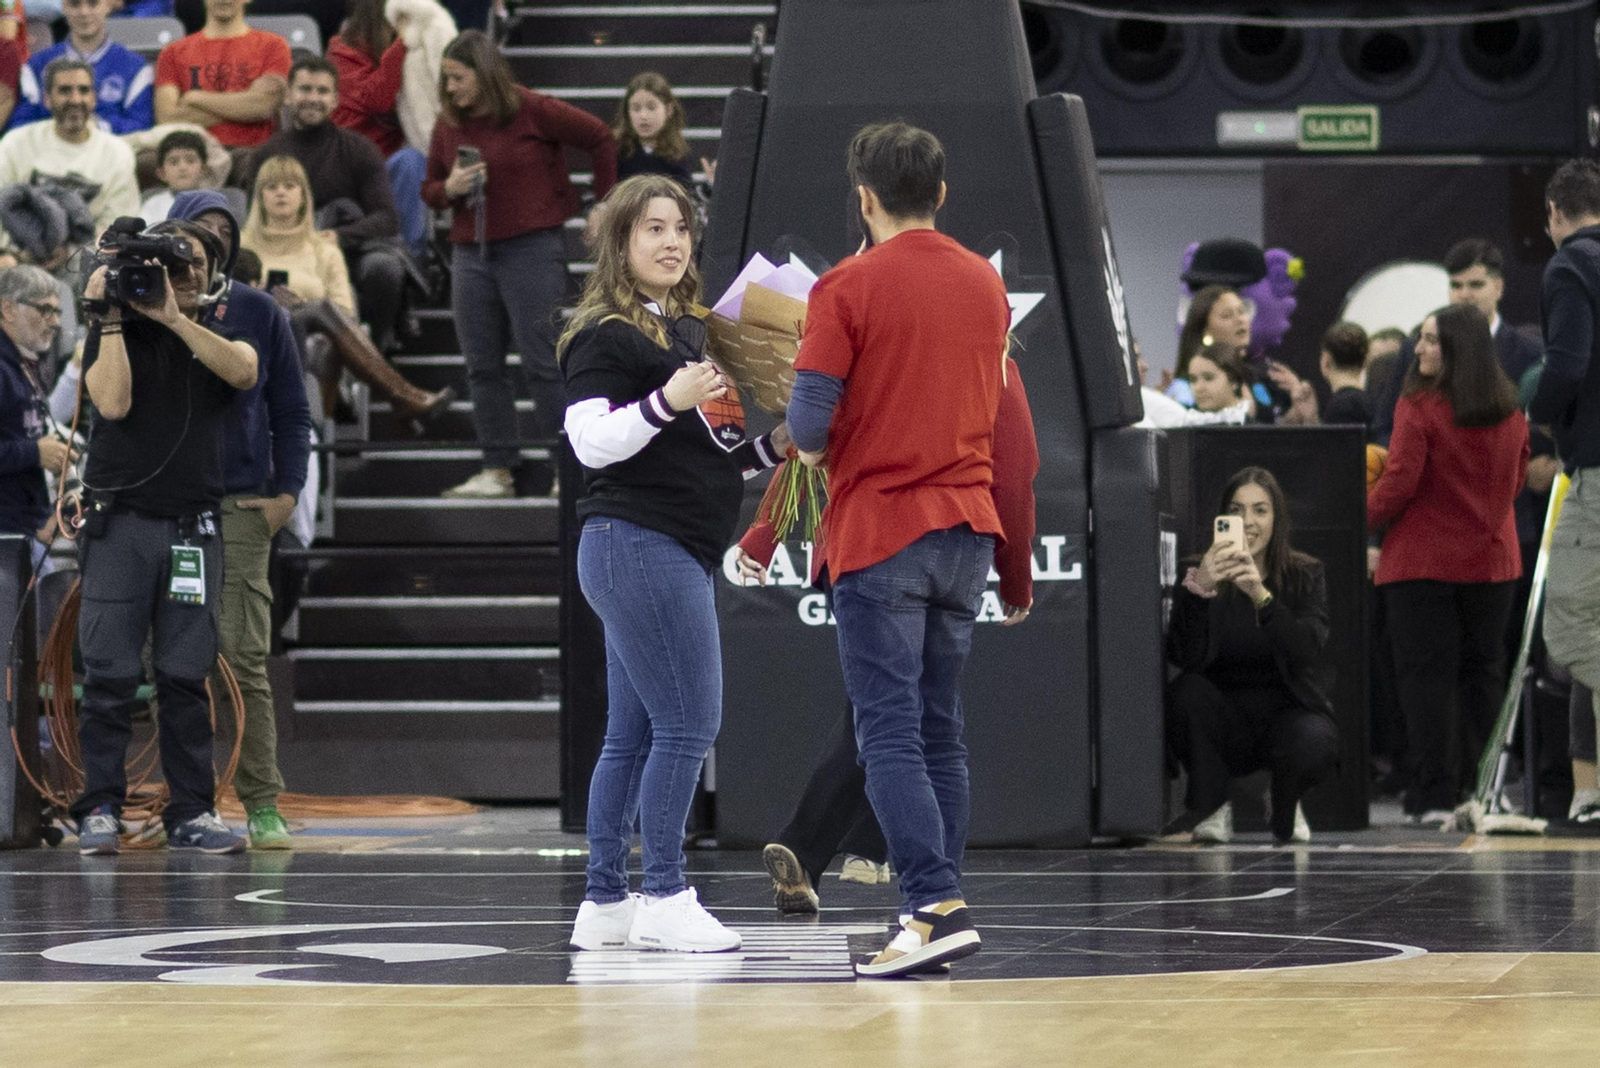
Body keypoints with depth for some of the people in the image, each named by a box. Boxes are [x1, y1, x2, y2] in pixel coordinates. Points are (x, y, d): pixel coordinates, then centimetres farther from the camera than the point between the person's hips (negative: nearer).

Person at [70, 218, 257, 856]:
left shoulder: (219, 335, 13)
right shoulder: (114, 334, 7)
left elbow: (244, 371, -11)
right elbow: (113, 401, -10)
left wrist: (174, 318, -19)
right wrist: (111, 318, -11)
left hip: (192, 529, 2)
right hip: (119, 522, -2)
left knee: (185, 677, 2)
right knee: (110, 676, -5)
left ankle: (191, 813, 5)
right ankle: (100, 812, -4)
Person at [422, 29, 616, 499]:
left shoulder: (532, 111, -7)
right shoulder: (449, 126, 9)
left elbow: (599, 138, 0)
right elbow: (430, 191, 18)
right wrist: (449, 188, -5)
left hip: (532, 249, -6)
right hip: (471, 254, 6)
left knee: (543, 363, -7)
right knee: (483, 367, 4)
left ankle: (565, 472, -3)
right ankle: (498, 470, 9)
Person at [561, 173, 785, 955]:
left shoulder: (691, 332, 19)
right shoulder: (604, 335, -7)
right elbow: (592, 442, -17)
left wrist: (771, 448, 12)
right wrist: (667, 401, -29)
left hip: (680, 553, 9)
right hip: (637, 544, -9)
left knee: (634, 735, 8)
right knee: (688, 724, -11)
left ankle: (604, 903, 10)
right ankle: (663, 899, -7)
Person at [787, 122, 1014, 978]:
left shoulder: (848, 288, -8)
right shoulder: (986, 284, 10)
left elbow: (809, 421, -11)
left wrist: (814, 449, 9)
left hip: (880, 534, -6)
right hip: (967, 527, 6)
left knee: (890, 734, -8)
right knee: (939, 731, 11)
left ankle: (936, 907, -20)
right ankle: (938, 917, 9)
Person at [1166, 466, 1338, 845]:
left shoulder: (1305, 576, -2)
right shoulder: (1202, 575, -4)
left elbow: (1307, 652, -22)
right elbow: (1187, 658, -20)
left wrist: (1262, 596, -38)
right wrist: (1198, 589, -36)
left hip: (1288, 709, 0)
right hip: (1225, 721, 0)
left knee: (1314, 744, -34)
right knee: (1186, 691, -30)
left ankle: (1285, 809, 5)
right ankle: (1211, 809, -9)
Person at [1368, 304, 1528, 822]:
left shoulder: (1420, 406, -15)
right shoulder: (1510, 411, 4)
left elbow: (1398, 485, -16)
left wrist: (1364, 518, 0)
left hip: (1424, 560, -5)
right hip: (1492, 560, 5)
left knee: (1426, 673, -1)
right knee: (1482, 670, 12)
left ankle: (1434, 794, -4)